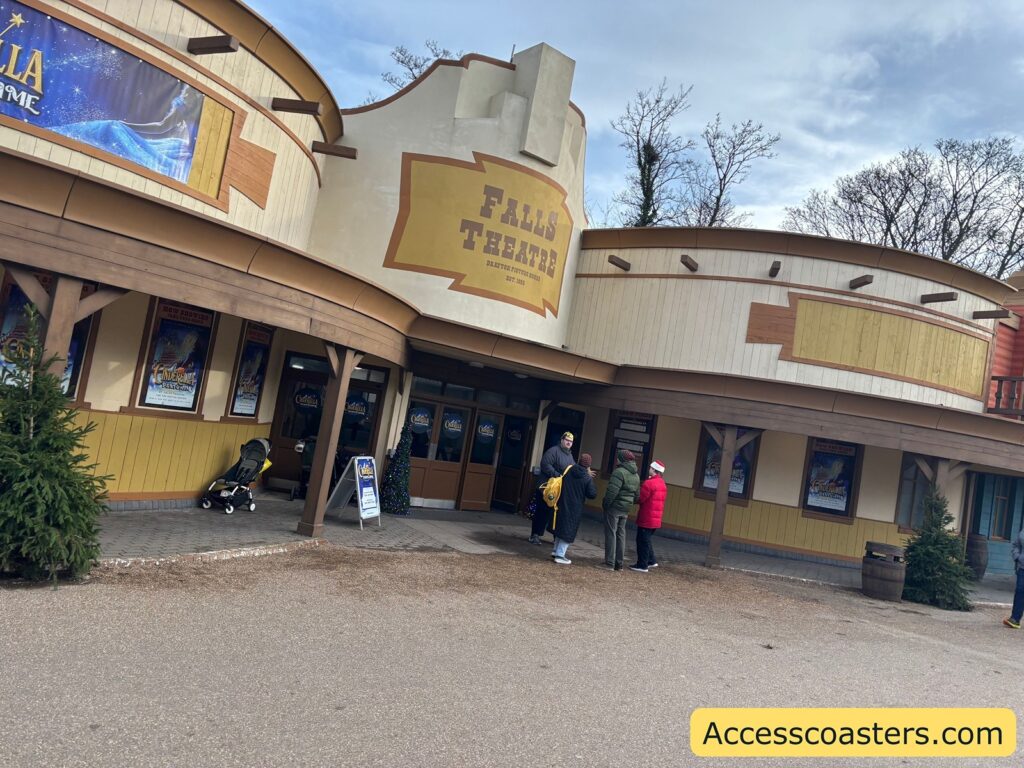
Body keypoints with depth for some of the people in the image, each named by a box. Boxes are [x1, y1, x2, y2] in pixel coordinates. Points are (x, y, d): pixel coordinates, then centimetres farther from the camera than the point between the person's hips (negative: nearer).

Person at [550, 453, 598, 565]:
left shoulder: (569, 471, 1)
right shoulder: (587, 478, -12)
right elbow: (592, 494, -10)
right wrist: (590, 480, 0)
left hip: (562, 505, 6)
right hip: (575, 509, -5)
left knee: (561, 527, 20)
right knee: (569, 531, 1)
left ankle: (556, 550, 30)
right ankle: (560, 555, 0)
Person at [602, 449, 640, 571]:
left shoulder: (619, 472, -16)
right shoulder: (636, 476, 13)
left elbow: (612, 491, -23)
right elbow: (636, 495, 14)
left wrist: (605, 504, -13)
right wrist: (629, 503, 18)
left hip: (614, 507, -8)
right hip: (625, 509, 8)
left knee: (611, 533, -3)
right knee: (621, 534, 13)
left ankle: (610, 563, -4)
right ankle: (619, 564, 16)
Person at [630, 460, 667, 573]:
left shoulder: (649, 483, -18)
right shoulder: (663, 484, 12)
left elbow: (640, 498, -15)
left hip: (646, 518, -9)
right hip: (655, 519, 9)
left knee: (642, 541, -1)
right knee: (646, 540, 21)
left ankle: (642, 565, 3)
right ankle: (651, 561, 25)